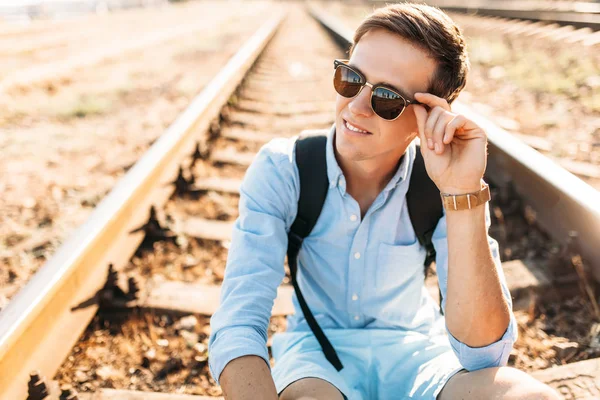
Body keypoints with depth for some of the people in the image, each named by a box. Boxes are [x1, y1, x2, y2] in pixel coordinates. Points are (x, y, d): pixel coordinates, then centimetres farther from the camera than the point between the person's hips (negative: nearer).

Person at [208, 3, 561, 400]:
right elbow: (237, 326, -25)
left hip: (415, 349, 2)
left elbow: (482, 354, -24)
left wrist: (463, 194, -33)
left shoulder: (439, 185, -16)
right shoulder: (281, 172, -18)